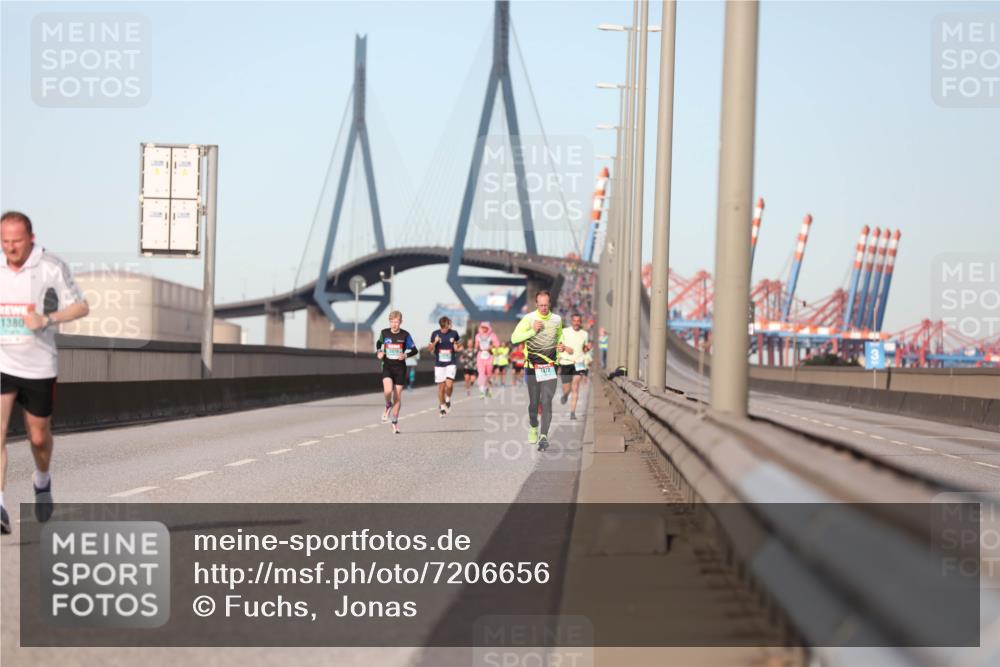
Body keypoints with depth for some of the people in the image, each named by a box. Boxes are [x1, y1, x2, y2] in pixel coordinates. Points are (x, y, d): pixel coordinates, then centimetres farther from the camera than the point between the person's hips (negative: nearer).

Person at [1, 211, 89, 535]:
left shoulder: (52, 268, -10)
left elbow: (81, 307, -6)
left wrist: (47, 319, -20)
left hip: (39, 368, -1)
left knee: (38, 437, 13)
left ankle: (42, 481, 45)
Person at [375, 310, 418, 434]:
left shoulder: (405, 335, -4)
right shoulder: (384, 333, 1)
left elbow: (414, 349, 2)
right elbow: (379, 343, 22)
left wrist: (406, 355, -18)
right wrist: (378, 352, 2)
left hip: (400, 368, 0)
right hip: (387, 367, 0)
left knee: (398, 395, 2)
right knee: (388, 390, -23)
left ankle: (395, 422, 16)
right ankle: (388, 406, 12)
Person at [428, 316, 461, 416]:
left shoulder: (454, 333, -1)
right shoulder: (435, 334, -3)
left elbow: (457, 346, 14)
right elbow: (430, 349, 4)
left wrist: (458, 347, -9)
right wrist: (435, 342, -16)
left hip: (451, 363, 0)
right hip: (439, 364, 0)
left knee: (449, 384, -17)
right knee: (441, 386, 3)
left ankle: (448, 399, 12)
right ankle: (442, 406, 19)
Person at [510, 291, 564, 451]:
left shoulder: (557, 319, 4)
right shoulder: (529, 318, -6)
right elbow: (514, 338, -9)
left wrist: (560, 344, 3)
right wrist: (532, 331, -19)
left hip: (549, 367, 1)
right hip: (532, 367, -1)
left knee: (546, 402, -13)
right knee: (534, 402, 9)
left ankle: (544, 436, -17)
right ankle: (533, 428, 36)